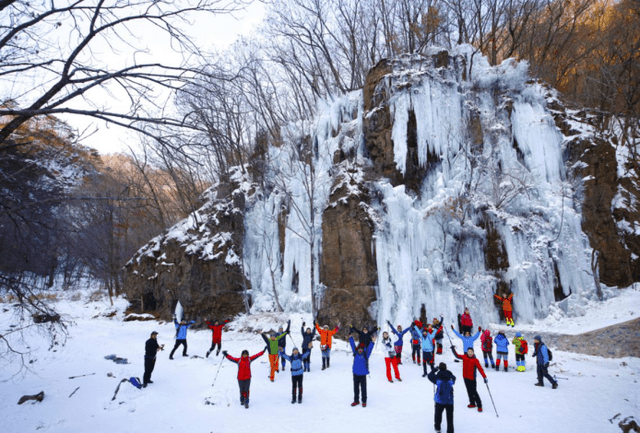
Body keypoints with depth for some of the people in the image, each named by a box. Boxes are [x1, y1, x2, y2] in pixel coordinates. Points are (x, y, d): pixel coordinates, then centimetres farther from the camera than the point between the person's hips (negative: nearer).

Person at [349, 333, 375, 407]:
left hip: (363, 375, -3)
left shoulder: (365, 355, -5)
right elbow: (353, 345, 7)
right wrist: (351, 338, 9)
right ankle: (356, 400, 25)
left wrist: (372, 342, -27)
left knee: (363, 388, 5)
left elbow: (369, 348, -15)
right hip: (355, 374, 3)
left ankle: (364, 401, 18)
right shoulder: (355, 354, 2)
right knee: (356, 388, 12)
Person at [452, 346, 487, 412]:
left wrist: (485, 377, -19)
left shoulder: (475, 360, -13)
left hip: (472, 378, -5)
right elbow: (457, 356, 14)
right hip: (465, 377, 5)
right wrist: (453, 349, 8)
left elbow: (480, 369, -14)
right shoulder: (464, 357, 0)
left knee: (474, 392, -5)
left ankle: (479, 406, 5)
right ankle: (472, 403, 29)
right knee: (469, 391, 15)